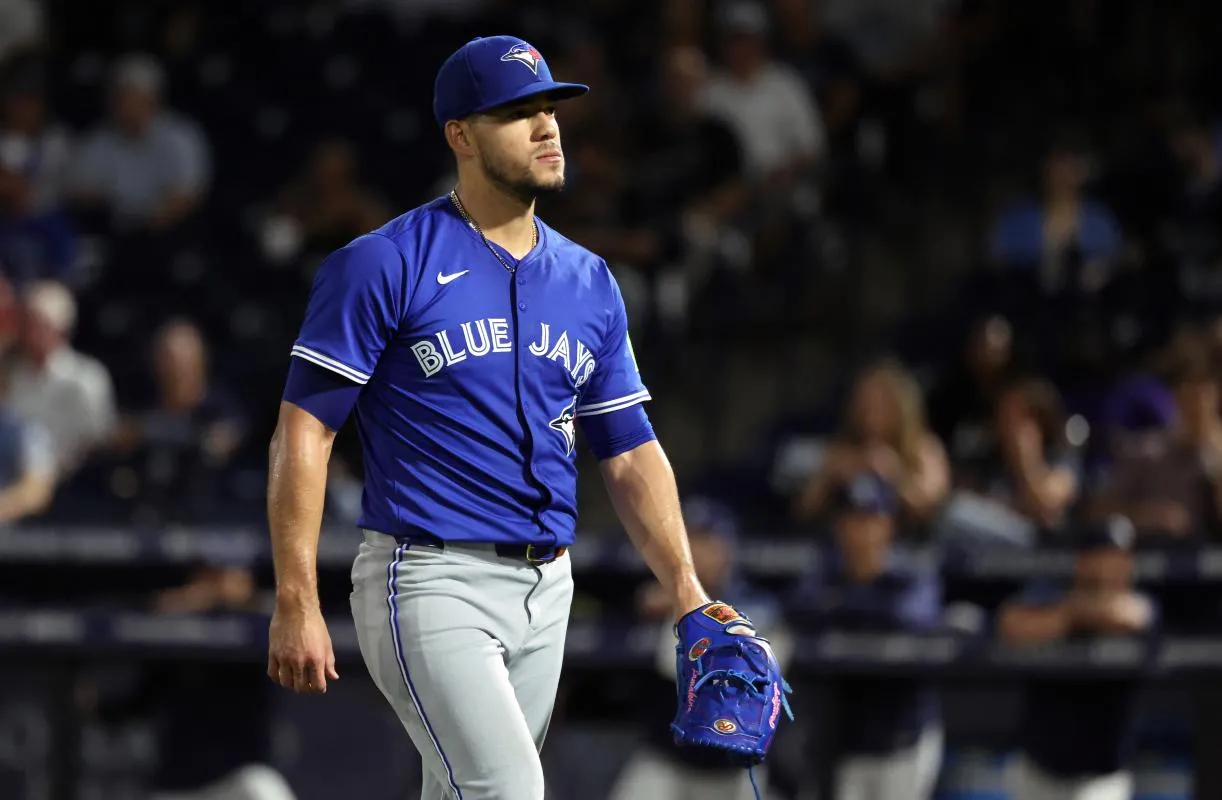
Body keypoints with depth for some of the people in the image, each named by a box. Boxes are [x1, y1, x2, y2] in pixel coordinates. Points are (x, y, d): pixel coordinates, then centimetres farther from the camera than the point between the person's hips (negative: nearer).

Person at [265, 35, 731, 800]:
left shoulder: (588, 283, 12)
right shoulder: (384, 266, -6)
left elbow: (631, 452, 15)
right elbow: (304, 429, -9)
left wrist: (686, 590, 2)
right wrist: (296, 602, -16)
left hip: (545, 591, 7)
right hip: (430, 584, -7)